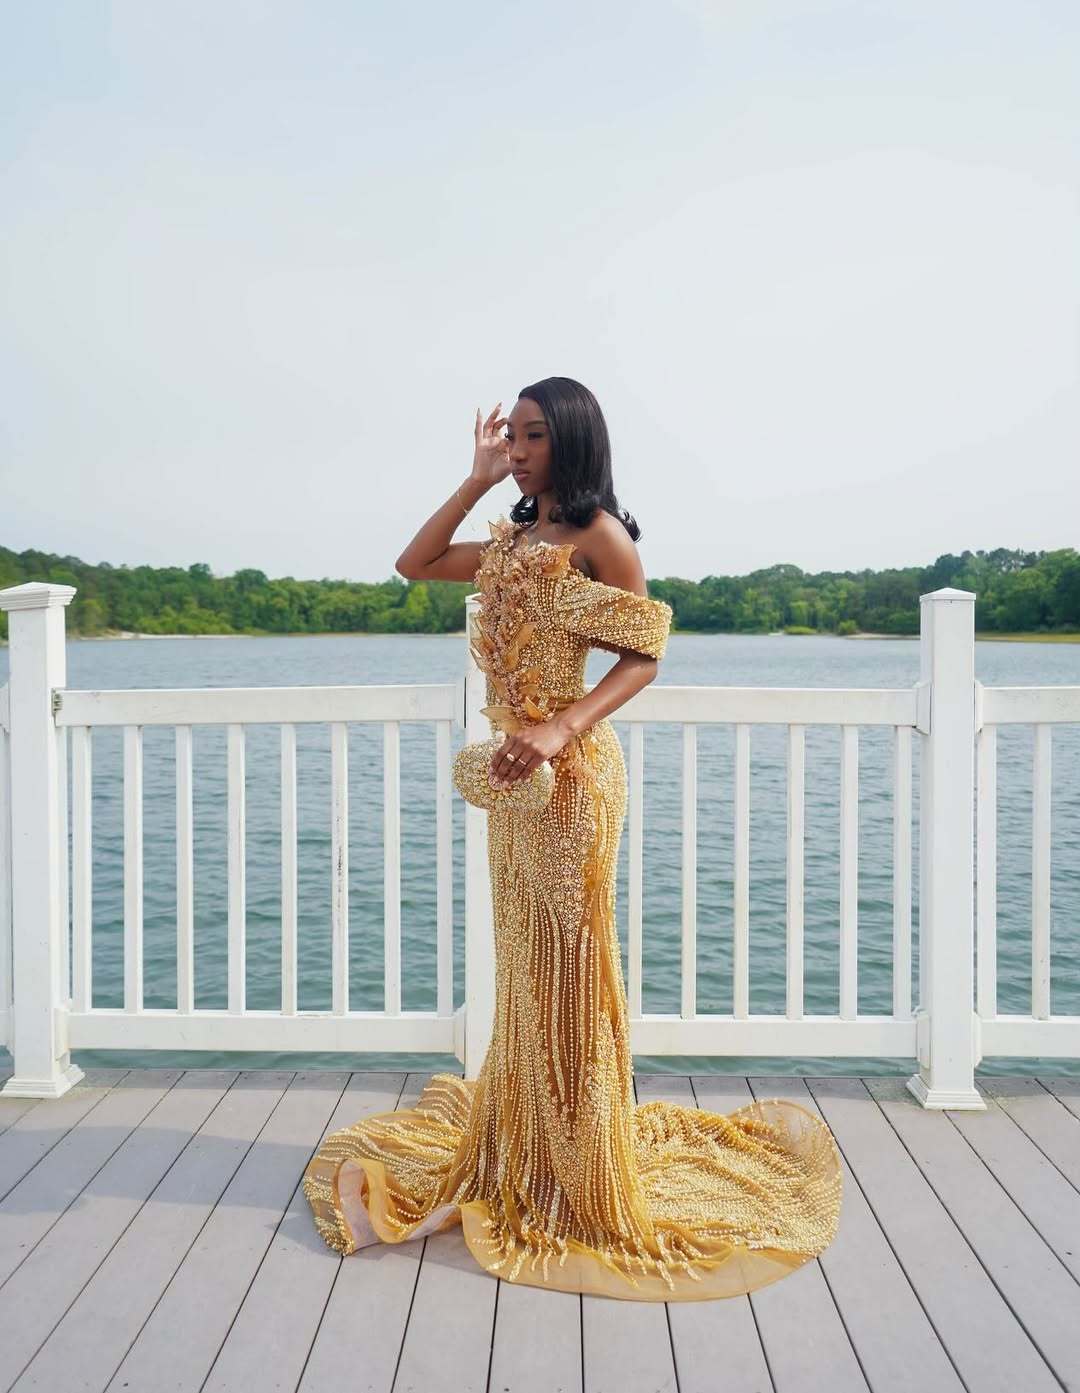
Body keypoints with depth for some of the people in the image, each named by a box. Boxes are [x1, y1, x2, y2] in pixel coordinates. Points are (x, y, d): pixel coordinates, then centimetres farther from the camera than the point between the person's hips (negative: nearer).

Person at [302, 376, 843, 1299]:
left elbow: (645, 655, -12)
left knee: (568, 962, 0)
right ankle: (522, 1153, 31)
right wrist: (477, 480, 14)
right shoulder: (513, 541, 15)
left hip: (568, 769, -8)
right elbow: (415, 565, 21)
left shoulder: (600, 535, -8)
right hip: (513, 767, 8)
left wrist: (560, 731, -25)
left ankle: (585, 1179, 15)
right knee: (524, 963, 15)